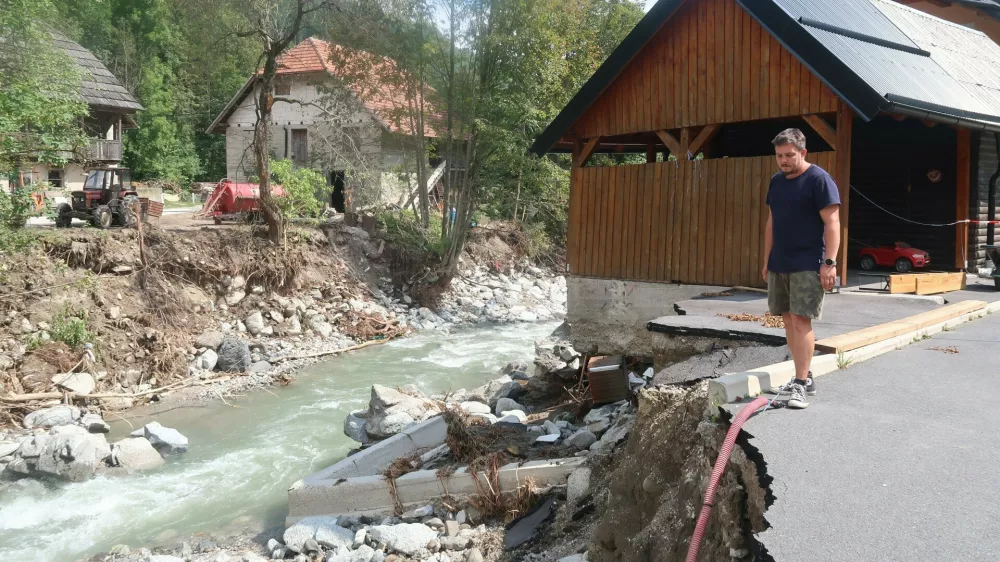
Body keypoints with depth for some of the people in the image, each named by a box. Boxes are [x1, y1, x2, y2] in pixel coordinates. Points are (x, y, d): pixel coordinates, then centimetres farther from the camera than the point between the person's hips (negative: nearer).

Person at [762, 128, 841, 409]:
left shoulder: (819, 179, -10)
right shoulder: (776, 181, 13)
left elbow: (832, 223, -14)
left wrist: (829, 262, -20)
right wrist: (767, 260, 17)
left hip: (808, 265, -7)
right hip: (779, 264, 8)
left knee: (800, 320, -11)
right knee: (789, 320, 9)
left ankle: (801, 385, -7)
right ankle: (804, 377, 19)